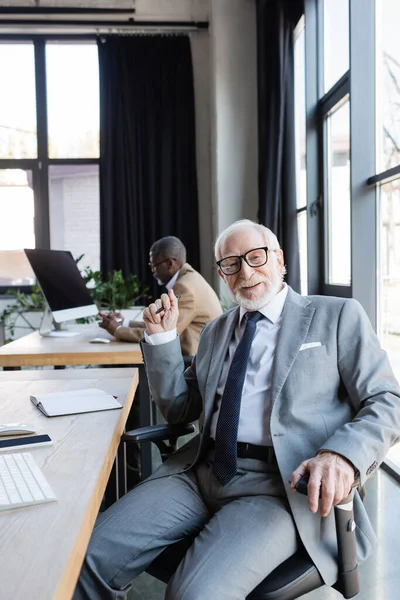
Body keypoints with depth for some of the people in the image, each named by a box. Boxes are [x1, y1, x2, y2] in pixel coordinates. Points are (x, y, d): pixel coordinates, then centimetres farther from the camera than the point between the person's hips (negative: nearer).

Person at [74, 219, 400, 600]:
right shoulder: (215, 332, 20)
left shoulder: (337, 316, 6)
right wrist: (161, 337, 8)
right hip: (200, 471, 5)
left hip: (281, 483, -4)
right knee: (93, 556, -12)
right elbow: (178, 408, 22)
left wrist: (341, 455, -21)